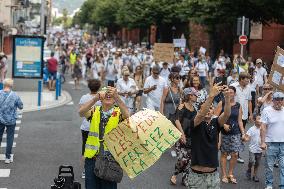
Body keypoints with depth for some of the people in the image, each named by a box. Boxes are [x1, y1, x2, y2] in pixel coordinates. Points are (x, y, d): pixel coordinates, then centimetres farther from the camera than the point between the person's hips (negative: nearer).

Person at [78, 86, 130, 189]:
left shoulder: (118, 113, 1)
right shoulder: (94, 111, 5)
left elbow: (126, 115, -22)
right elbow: (81, 112, -15)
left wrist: (116, 96, -36)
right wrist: (95, 98, -31)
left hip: (111, 158, -2)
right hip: (92, 157, 2)